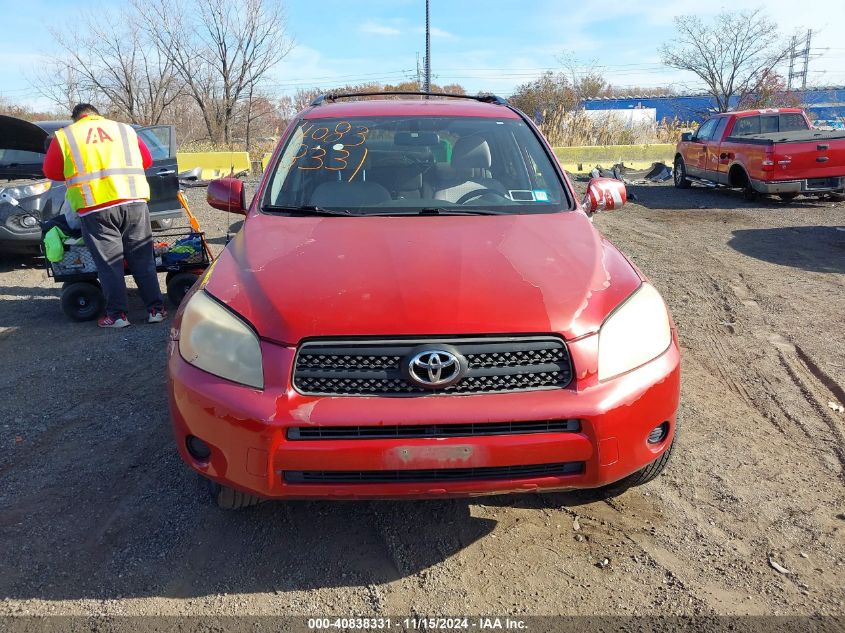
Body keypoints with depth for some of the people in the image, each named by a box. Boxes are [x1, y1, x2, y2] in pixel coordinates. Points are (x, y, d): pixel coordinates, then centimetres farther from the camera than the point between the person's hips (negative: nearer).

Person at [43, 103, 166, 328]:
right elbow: (147, 160, 20)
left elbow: (51, 171, 15)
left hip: (95, 208, -2)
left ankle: (117, 314, 8)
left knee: (109, 263, 6)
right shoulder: (125, 130, 17)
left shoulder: (64, 136, 11)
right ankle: (156, 309, 11)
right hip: (134, 202, 2)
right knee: (143, 259, 9)